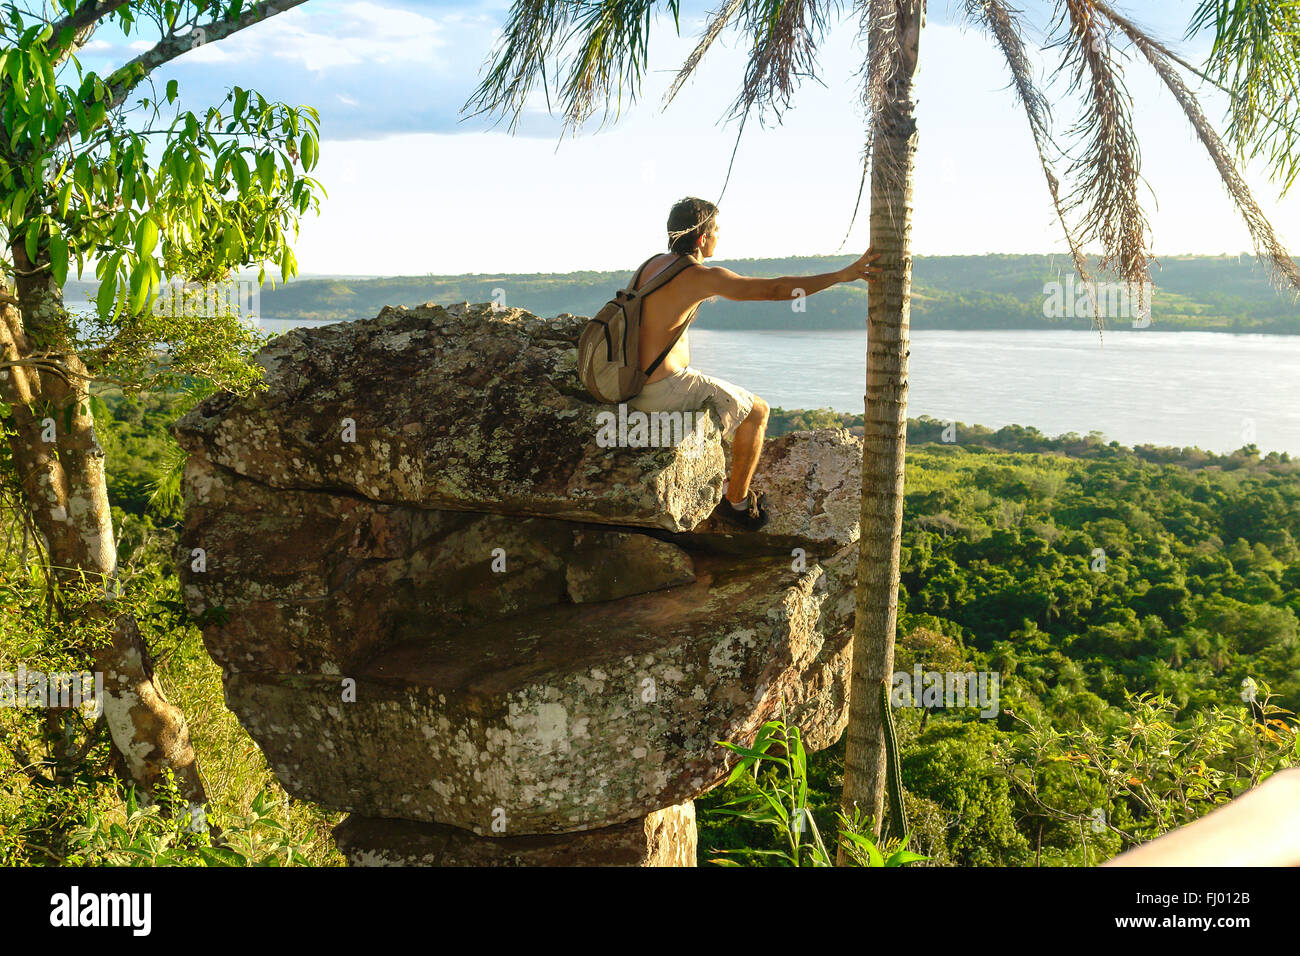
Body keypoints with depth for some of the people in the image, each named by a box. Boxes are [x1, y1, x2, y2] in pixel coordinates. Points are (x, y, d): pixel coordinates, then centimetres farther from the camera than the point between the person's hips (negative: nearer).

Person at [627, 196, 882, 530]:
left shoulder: (654, 263, 10)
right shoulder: (702, 277, -17)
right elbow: (777, 289, -19)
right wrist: (844, 274, -14)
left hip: (633, 383, 9)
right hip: (665, 391, -9)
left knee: (721, 398, 33)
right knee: (756, 411, 10)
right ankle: (737, 502, 22)